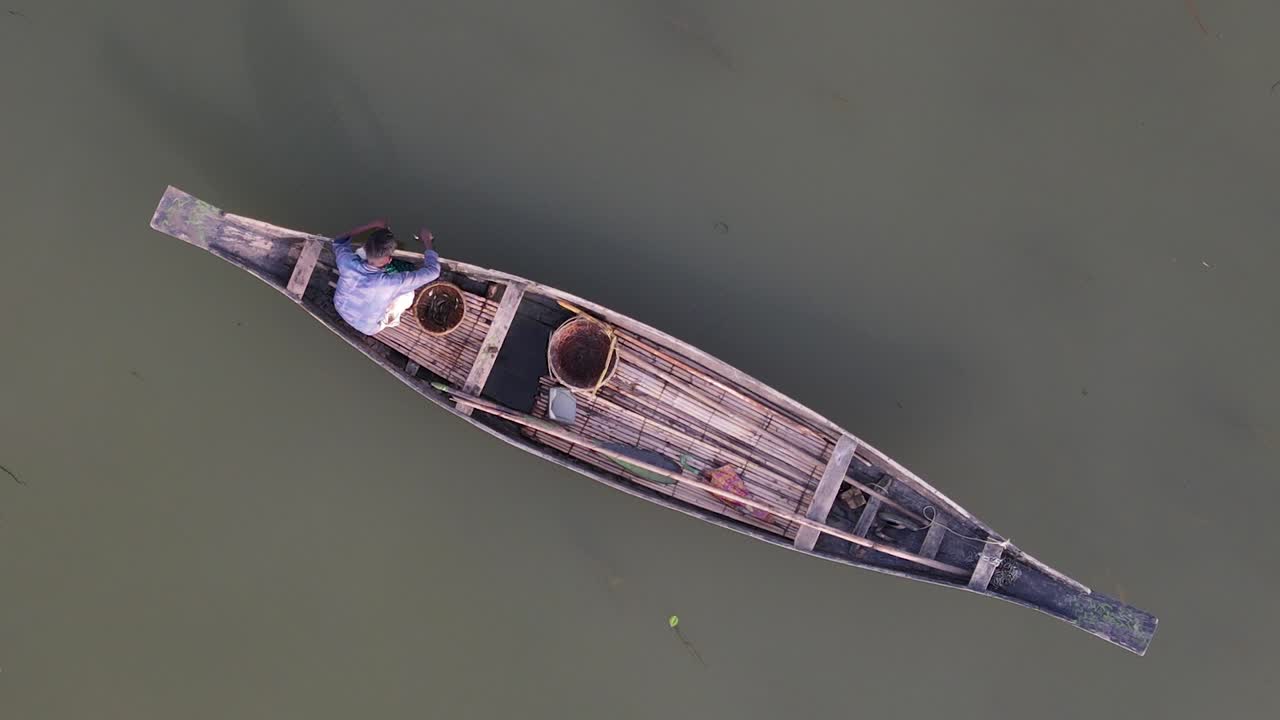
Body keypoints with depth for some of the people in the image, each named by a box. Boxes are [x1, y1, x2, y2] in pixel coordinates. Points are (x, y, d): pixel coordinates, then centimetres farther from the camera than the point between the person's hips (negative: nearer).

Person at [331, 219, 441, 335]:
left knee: (360, 252, 4)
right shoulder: (391, 283, -41)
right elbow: (433, 271, -31)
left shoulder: (348, 262, -33)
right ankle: (390, 319, 26)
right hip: (368, 328, -3)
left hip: (340, 308, 3)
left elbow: (338, 242, -7)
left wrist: (371, 226, -11)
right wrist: (427, 240, -17)